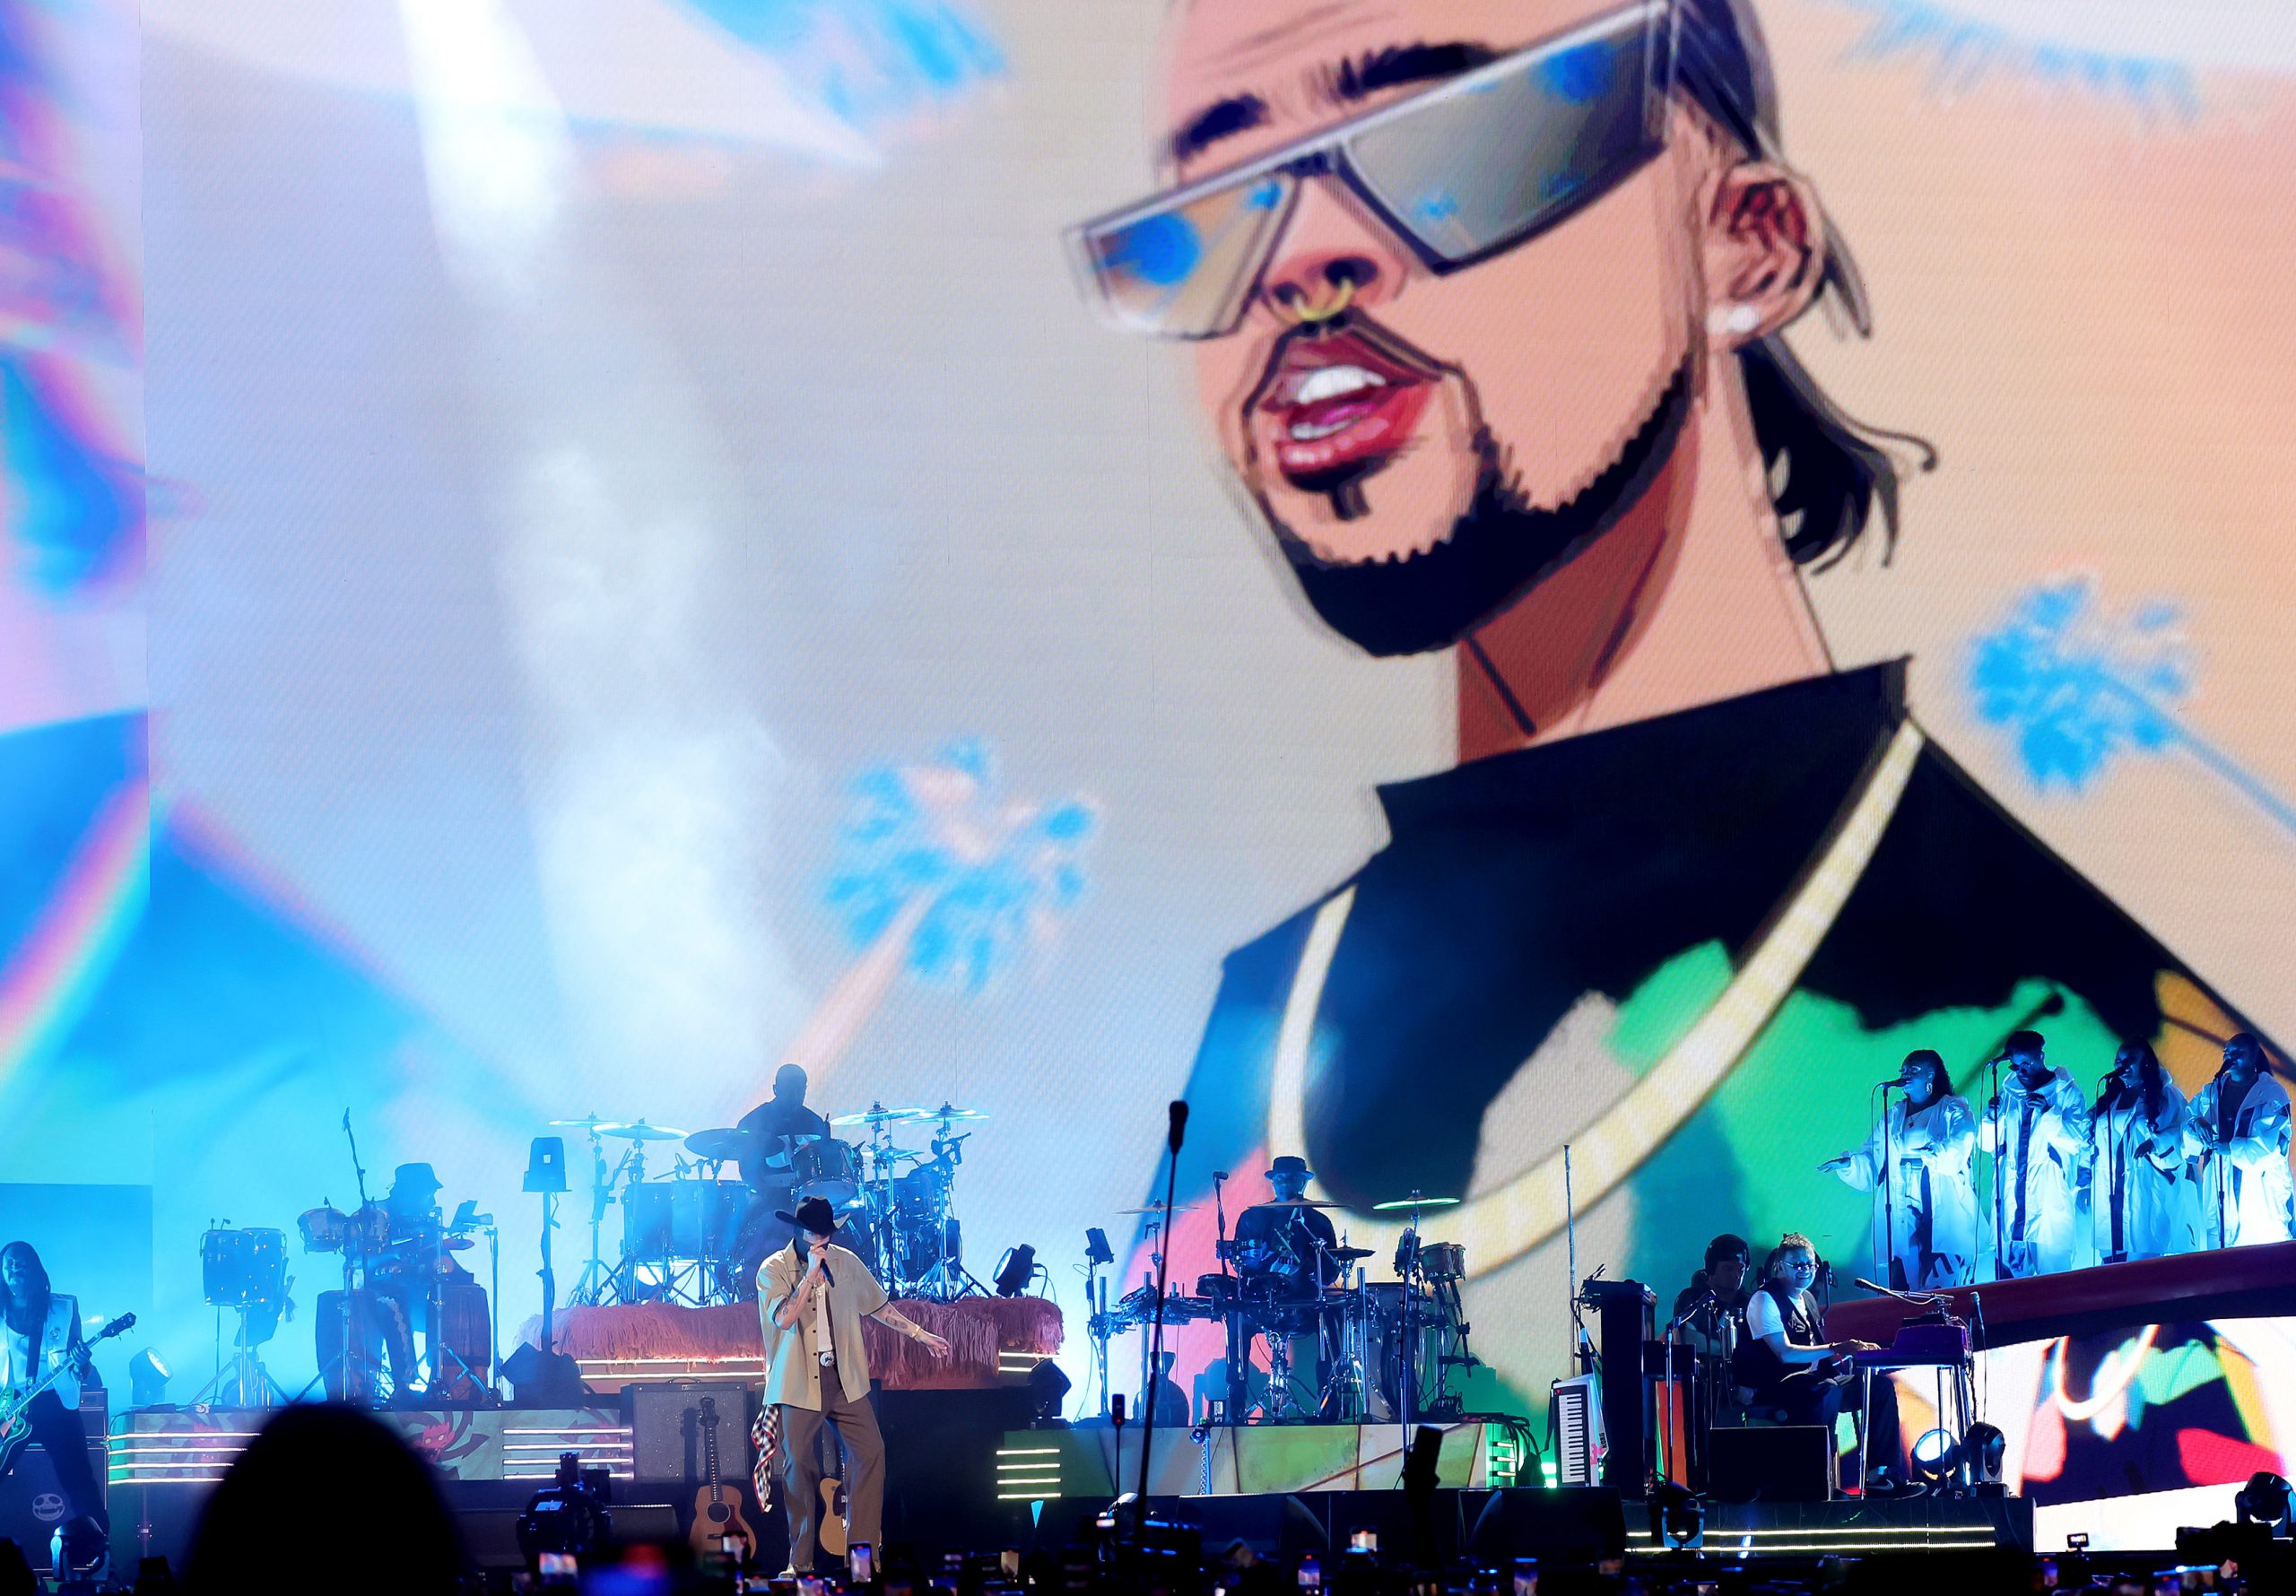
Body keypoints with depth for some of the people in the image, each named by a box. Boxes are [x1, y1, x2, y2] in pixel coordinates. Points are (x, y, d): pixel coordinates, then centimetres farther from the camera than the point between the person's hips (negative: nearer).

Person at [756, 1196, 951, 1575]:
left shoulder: (846, 1262, 6)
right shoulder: (773, 1270, -6)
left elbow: (879, 1306, 17)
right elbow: (783, 1319, -21)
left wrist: (920, 1334, 18)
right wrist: (811, 1275, -23)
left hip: (844, 1379, 4)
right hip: (800, 1384, -4)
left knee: (870, 1452, -4)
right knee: (800, 1466, -1)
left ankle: (863, 1548, 5)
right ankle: (801, 1561, 8)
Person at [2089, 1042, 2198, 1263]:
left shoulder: (2167, 1096, 6)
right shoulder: (2109, 1099, 20)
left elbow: (2184, 1136, -6)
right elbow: (2091, 1144, 19)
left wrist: (2156, 1144, -22)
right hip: (2110, 1198, 4)